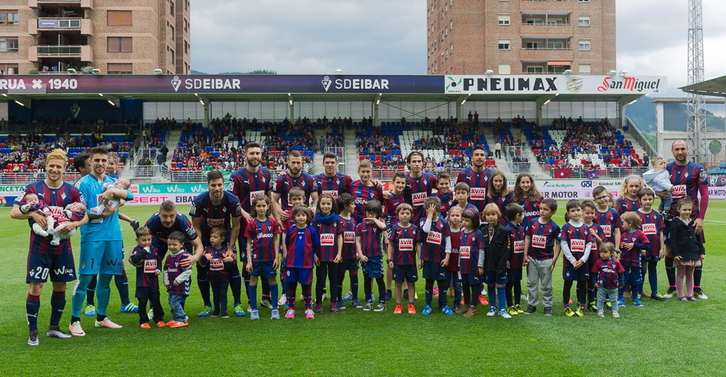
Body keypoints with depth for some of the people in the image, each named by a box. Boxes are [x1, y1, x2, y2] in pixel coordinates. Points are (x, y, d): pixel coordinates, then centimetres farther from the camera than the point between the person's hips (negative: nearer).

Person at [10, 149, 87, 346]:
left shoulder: (72, 191, 2)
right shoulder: (33, 189, -2)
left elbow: (85, 216, 5)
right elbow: (14, 212, -2)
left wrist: (74, 224, -15)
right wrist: (32, 214, -20)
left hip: (63, 246, 3)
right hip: (39, 246, -3)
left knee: (60, 287, 10)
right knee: (35, 287, -4)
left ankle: (54, 328, 25)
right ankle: (32, 332, 8)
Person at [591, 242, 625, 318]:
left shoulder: (616, 262, -7)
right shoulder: (598, 262, -9)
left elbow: (620, 273, 1)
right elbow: (594, 273, -1)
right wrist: (595, 282, -5)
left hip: (613, 287, 0)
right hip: (601, 286, 0)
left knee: (614, 300, 14)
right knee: (600, 299, 10)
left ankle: (615, 311, 27)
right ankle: (600, 311, 22)